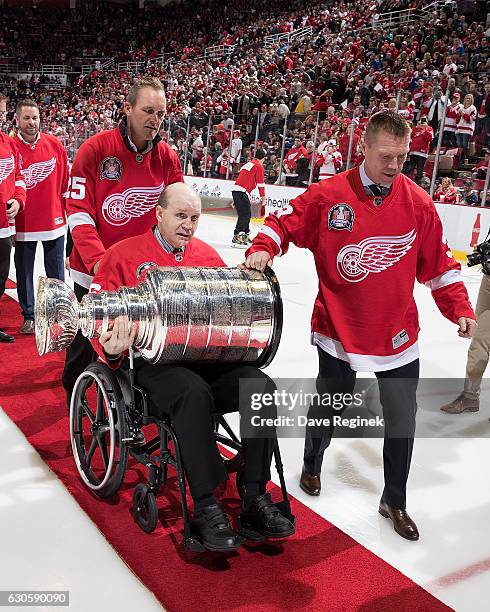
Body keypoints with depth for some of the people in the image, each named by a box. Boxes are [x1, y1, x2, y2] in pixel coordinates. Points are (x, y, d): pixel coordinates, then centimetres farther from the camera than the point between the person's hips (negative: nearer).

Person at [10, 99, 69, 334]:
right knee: (24, 272, 9)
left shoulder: (55, 145, 0)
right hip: (23, 222, -1)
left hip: (54, 220, 1)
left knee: (56, 273, 10)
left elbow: (65, 180, 6)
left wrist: (66, 208, 6)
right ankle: (28, 316, 22)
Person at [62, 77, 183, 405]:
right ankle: (73, 395, 40)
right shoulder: (96, 149, -12)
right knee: (86, 341, 15)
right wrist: (99, 262, -28)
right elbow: (79, 212, -15)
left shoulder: (168, 157, -3)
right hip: (93, 272, -2)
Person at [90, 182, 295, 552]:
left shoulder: (207, 254, 19)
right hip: (153, 361, -4)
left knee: (262, 386, -22)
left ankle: (256, 496, -11)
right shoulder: (125, 255, 5)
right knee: (194, 392, -37)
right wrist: (112, 349, -24)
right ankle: (206, 507, -26)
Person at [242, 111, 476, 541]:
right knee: (329, 405, 16)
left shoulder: (418, 204, -3)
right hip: (340, 328, -2)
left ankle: (395, 502, 31)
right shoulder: (328, 195, -10)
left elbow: (438, 264, 4)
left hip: (397, 334, 2)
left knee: (402, 419, 8)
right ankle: (312, 465, 48)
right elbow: (284, 223, -1)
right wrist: (262, 249, -19)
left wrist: (460, 310, 0)